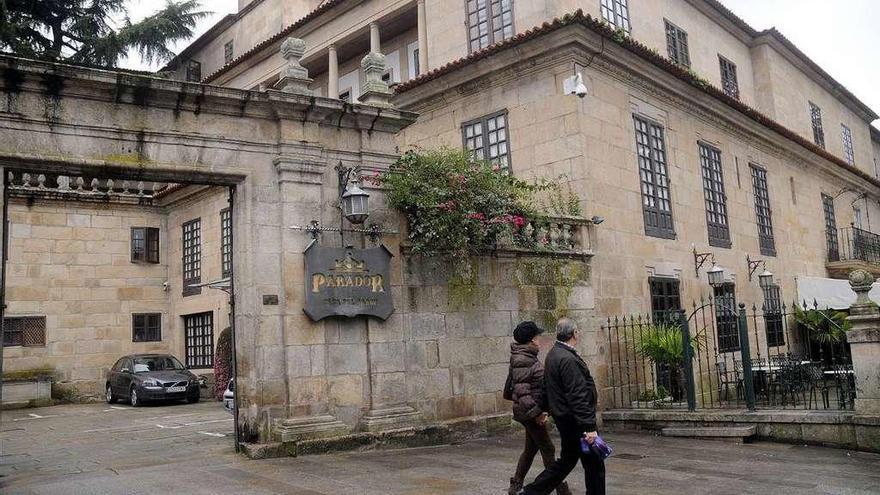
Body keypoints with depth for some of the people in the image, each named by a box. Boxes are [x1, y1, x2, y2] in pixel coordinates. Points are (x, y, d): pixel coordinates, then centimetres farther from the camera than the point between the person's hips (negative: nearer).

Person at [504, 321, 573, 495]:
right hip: (530, 411, -10)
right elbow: (521, 390, -24)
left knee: (531, 448, 17)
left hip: (532, 410, 10)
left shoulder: (529, 356, 11)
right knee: (548, 450, -3)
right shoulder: (522, 360, -20)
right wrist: (535, 412, -25)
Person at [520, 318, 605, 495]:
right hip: (574, 420, -10)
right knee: (594, 464, 2)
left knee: (567, 460, 19)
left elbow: (547, 387, 19)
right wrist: (589, 426, -24)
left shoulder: (553, 354, 11)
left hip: (563, 418, 10)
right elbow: (577, 397, -25)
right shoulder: (568, 359, -21)